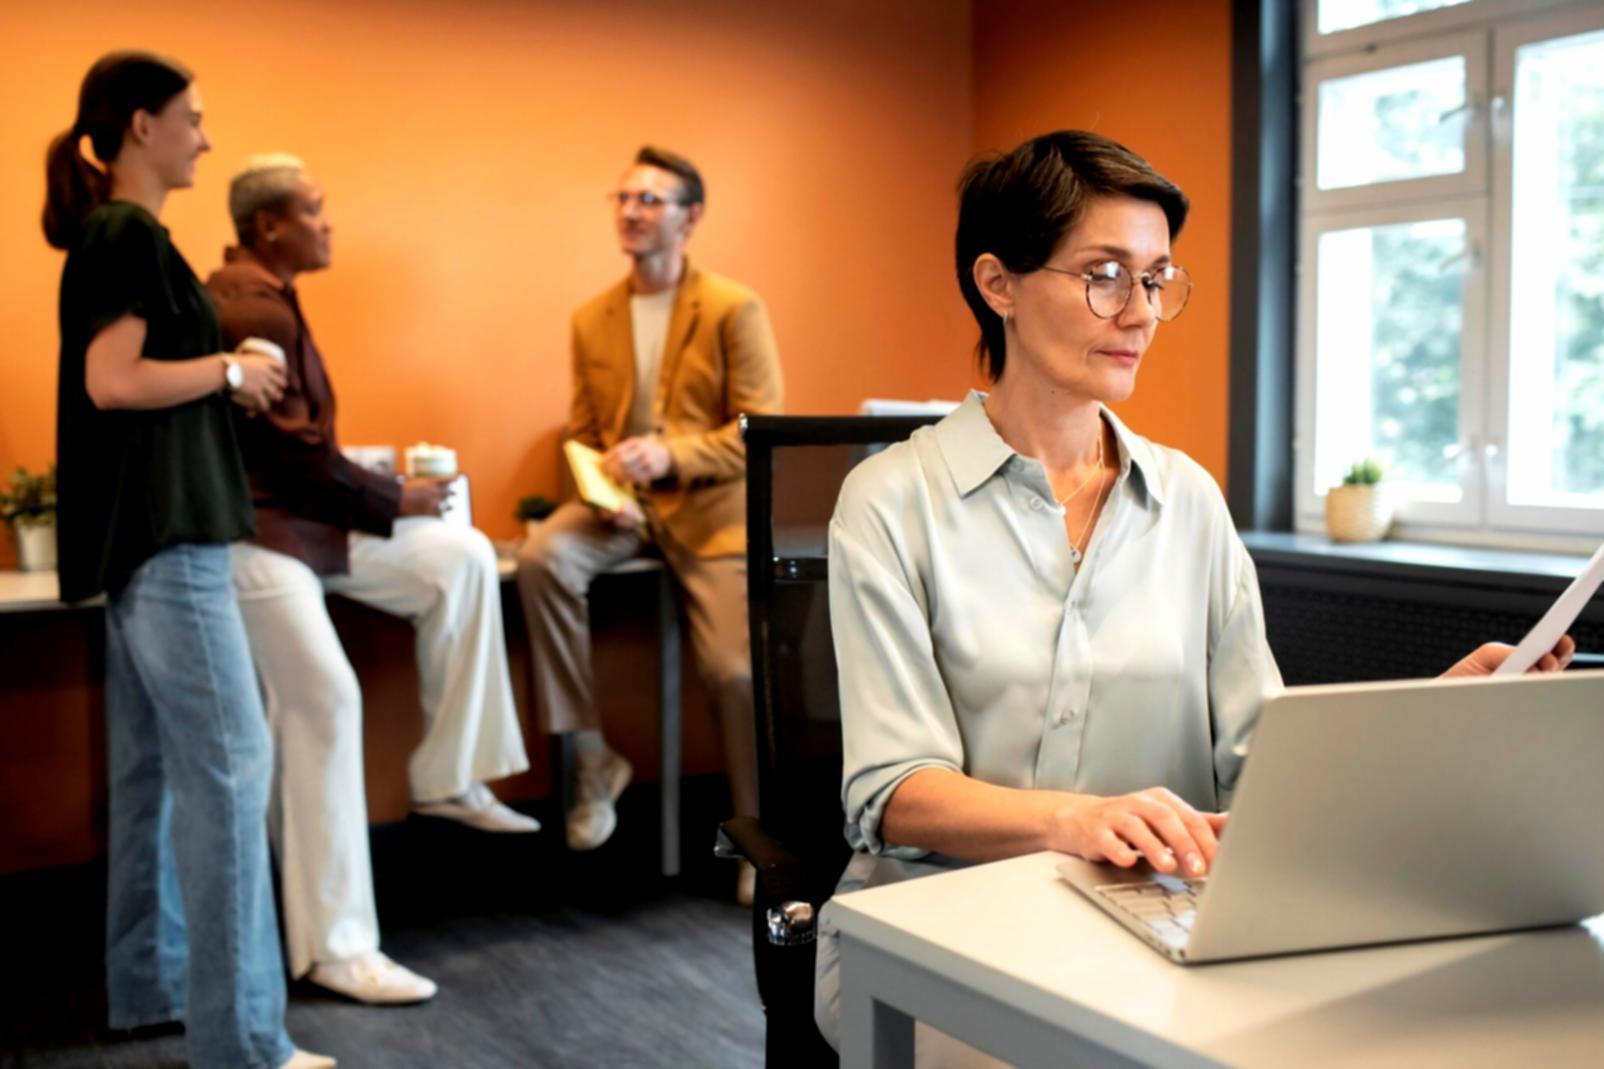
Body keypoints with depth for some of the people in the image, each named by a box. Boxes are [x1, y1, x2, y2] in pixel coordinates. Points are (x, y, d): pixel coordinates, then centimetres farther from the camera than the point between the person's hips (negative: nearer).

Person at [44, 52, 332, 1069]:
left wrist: (226, 378, 12)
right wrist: (231, 369, -10)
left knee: (156, 761, 14)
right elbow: (113, 381, -21)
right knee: (229, 763, -10)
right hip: (164, 530, -10)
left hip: (146, 528, 10)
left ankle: (149, 981, 24)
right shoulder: (130, 234, -12)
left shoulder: (111, 235, 18)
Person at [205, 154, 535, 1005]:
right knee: (324, 704, -15)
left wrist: (379, 496, 5)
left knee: (462, 558, 5)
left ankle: (447, 777, 11)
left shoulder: (263, 297, 15)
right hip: (255, 533, -10)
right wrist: (395, 501, -8)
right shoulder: (251, 311, -18)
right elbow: (291, 458, -19)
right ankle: (336, 947, -7)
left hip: (306, 519, 10)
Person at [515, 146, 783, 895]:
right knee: (541, 558, -27)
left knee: (735, 671, -12)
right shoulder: (591, 320, 8)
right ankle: (593, 758, -14)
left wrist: (670, 456, -24)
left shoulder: (734, 310, -5)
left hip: (710, 507, -3)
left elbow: (762, 429, -10)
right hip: (619, 502, 3)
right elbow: (582, 433, 12)